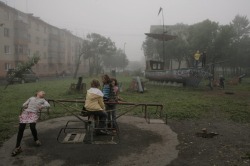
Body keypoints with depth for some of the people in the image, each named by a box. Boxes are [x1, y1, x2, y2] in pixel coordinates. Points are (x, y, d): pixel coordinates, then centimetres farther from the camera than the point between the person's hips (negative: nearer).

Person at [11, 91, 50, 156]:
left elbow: (48, 105, 4)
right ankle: (17, 147, -5)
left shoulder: (42, 100, 20)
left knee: (32, 127, -25)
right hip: (25, 113, 2)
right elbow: (24, 105, 25)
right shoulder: (31, 98, 28)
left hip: (34, 114, -2)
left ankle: (36, 139, 6)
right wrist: (25, 106, 4)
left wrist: (42, 106, -12)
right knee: (21, 129, -13)